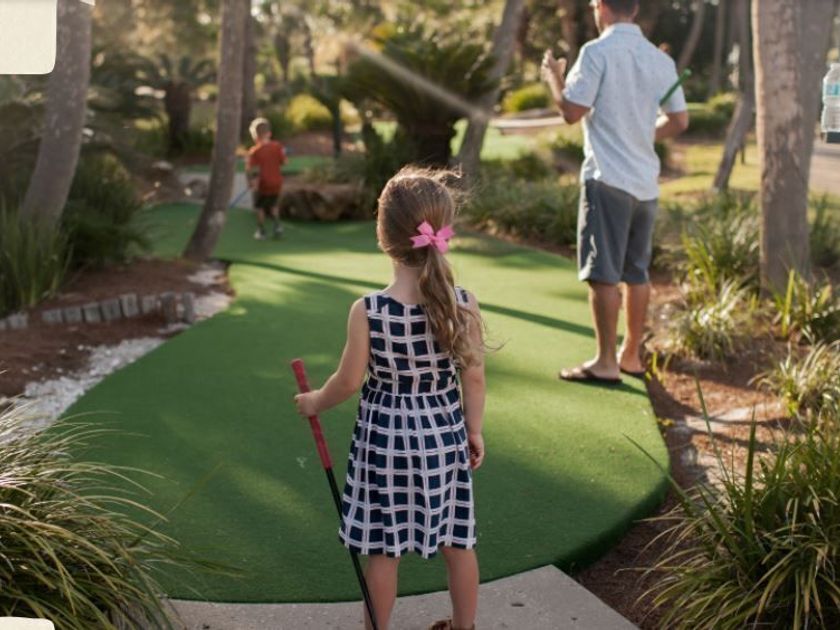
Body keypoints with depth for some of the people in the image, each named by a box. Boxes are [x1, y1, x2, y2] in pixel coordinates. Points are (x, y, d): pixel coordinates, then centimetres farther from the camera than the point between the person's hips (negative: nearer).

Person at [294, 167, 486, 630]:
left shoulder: (368, 312, -19)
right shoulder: (464, 306, -14)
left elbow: (348, 382, -9)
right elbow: (474, 379, -6)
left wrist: (315, 402, 11)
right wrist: (474, 431, 10)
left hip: (385, 438, -2)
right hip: (445, 434, 3)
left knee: (383, 548, 14)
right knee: (458, 541, 19)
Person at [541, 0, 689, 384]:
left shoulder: (597, 52, -9)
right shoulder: (660, 59, 9)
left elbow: (572, 111, -12)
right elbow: (679, 121, 12)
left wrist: (554, 78, 6)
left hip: (607, 178, -6)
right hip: (645, 180, 7)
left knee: (602, 273, -3)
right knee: (636, 272, 13)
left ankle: (606, 362, 0)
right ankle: (631, 355, 23)